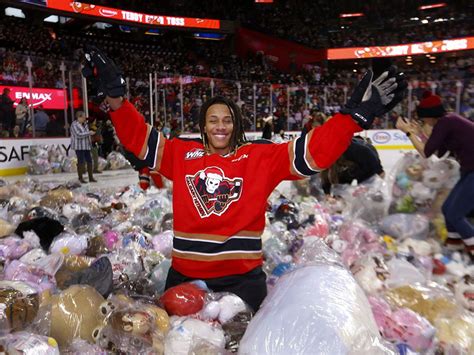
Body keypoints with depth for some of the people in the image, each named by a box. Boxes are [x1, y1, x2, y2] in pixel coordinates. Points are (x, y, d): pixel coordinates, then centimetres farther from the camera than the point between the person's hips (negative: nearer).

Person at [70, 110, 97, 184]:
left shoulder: (84, 124, 13)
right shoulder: (74, 125, -11)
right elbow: (78, 135, -21)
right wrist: (89, 133, -18)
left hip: (86, 146, 7)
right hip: (79, 146, -7)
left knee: (89, 161, 4)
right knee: (81, 162, -6)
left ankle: (91, 178, 11)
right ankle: (80, 178, 1)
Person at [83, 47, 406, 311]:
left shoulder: (261, 156, -3)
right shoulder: (182, 154, 4)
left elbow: (314, 151, -8)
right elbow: (139, 138, 4)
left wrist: (354, 116, -17)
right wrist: (115, 98, -8)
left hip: (242, 277, -2)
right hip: (185, 273, 3)